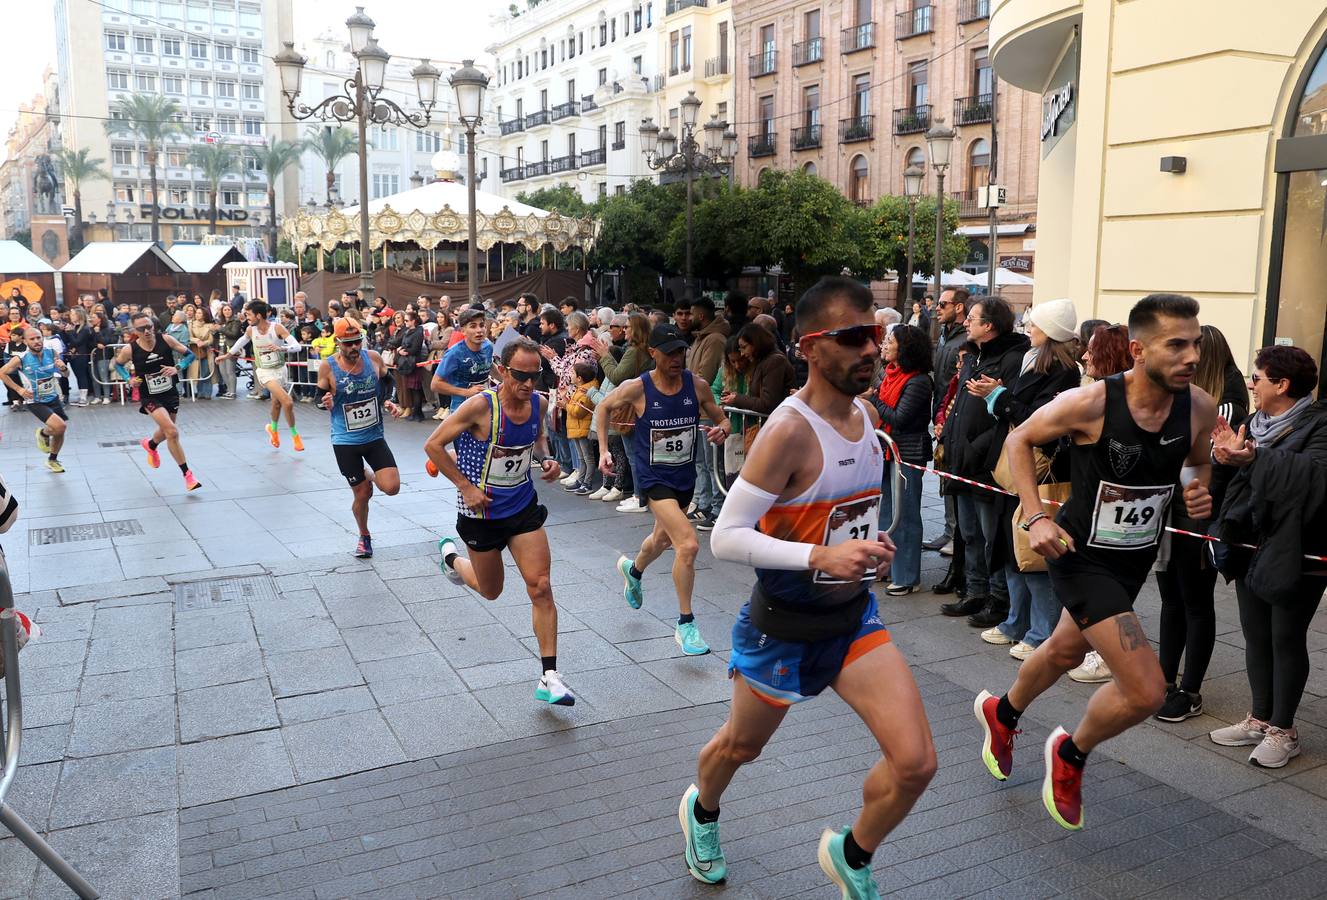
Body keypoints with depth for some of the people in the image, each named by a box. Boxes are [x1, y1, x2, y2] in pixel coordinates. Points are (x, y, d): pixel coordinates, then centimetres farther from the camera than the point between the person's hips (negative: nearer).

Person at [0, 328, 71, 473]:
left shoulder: (52, 353, -8)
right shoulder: (20, 359, -17)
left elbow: (66, 374, 3)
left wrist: (63, 367, -20)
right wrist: (18, 389, -9)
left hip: (53, 398, 5)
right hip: (35, 402, -5)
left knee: (60, 432, 13)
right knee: (60, 426, -23)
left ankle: (52, 460, 38)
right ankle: (43, 433, 11)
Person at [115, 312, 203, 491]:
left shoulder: (166, 340, -13)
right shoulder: (129, 350, -14)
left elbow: (189, 354, -4)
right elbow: (118, 364, 7)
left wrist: (177, 368, -21)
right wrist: (129, 379, -10)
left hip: (171, 393, 3)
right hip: (150, 397, -3)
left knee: (166, 432, 22)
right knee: (172, 432, -20)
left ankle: (150, 445, 59)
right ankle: (187, 475, -8)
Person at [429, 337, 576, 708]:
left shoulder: (538, 403, -5)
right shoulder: (480, 405, -22)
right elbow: (433, 445, -14)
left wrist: (546, 458, -4)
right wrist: (466, 486, -17)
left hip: (524, 508, 4)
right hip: (482, 512, -4)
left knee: (541, 588, -6)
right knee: (490, 591, 16)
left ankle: (549, 677, 1)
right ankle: (450, 555, 48)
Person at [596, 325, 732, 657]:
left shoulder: (697, 385, -9)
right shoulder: (636, 388, -16)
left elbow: (722, 420, 2)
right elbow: (605, 407, 4)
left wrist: (721, 430, -21)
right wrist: (603, 450, -2)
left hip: (685, 475, 5)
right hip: (653, 477, -5)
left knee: (663, 539, 28)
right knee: (689, 545, -21)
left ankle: (633, 570, 63)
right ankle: (685, 624, -6)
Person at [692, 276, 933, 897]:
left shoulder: (867, 416, 0)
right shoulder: (789, 430, -25)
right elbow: (724, 538, -27)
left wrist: (869, 545, 8)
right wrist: (821, 556, -35)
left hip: (854, 618, 6)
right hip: (784, 628, -6)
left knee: (915, 763, -4)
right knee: (741, 746, 19)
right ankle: (701, 810, 55)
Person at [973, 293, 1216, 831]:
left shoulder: (1200, 409, -12)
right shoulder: (1089, 404, -25)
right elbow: (1020, 439, -9)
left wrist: (1201, 493, -12)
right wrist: (1035, 518, -16)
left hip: (1137, 558, 6)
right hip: (1082, 555, -6)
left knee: (1065, 651, 28)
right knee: (1146, 692, -14)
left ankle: (1001, 713, 58)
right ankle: (1070, 754, 17)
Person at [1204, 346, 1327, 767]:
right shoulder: (1256, 422, 9)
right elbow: (1227, 482, 6)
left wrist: (1255, 456, -37)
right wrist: (1224, 458, -15)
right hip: (1252, 547, 7)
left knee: (1286, 639, 4)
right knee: (1256, 636, 14)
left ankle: (1283, 730, 16)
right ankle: (1260, 719, 27)